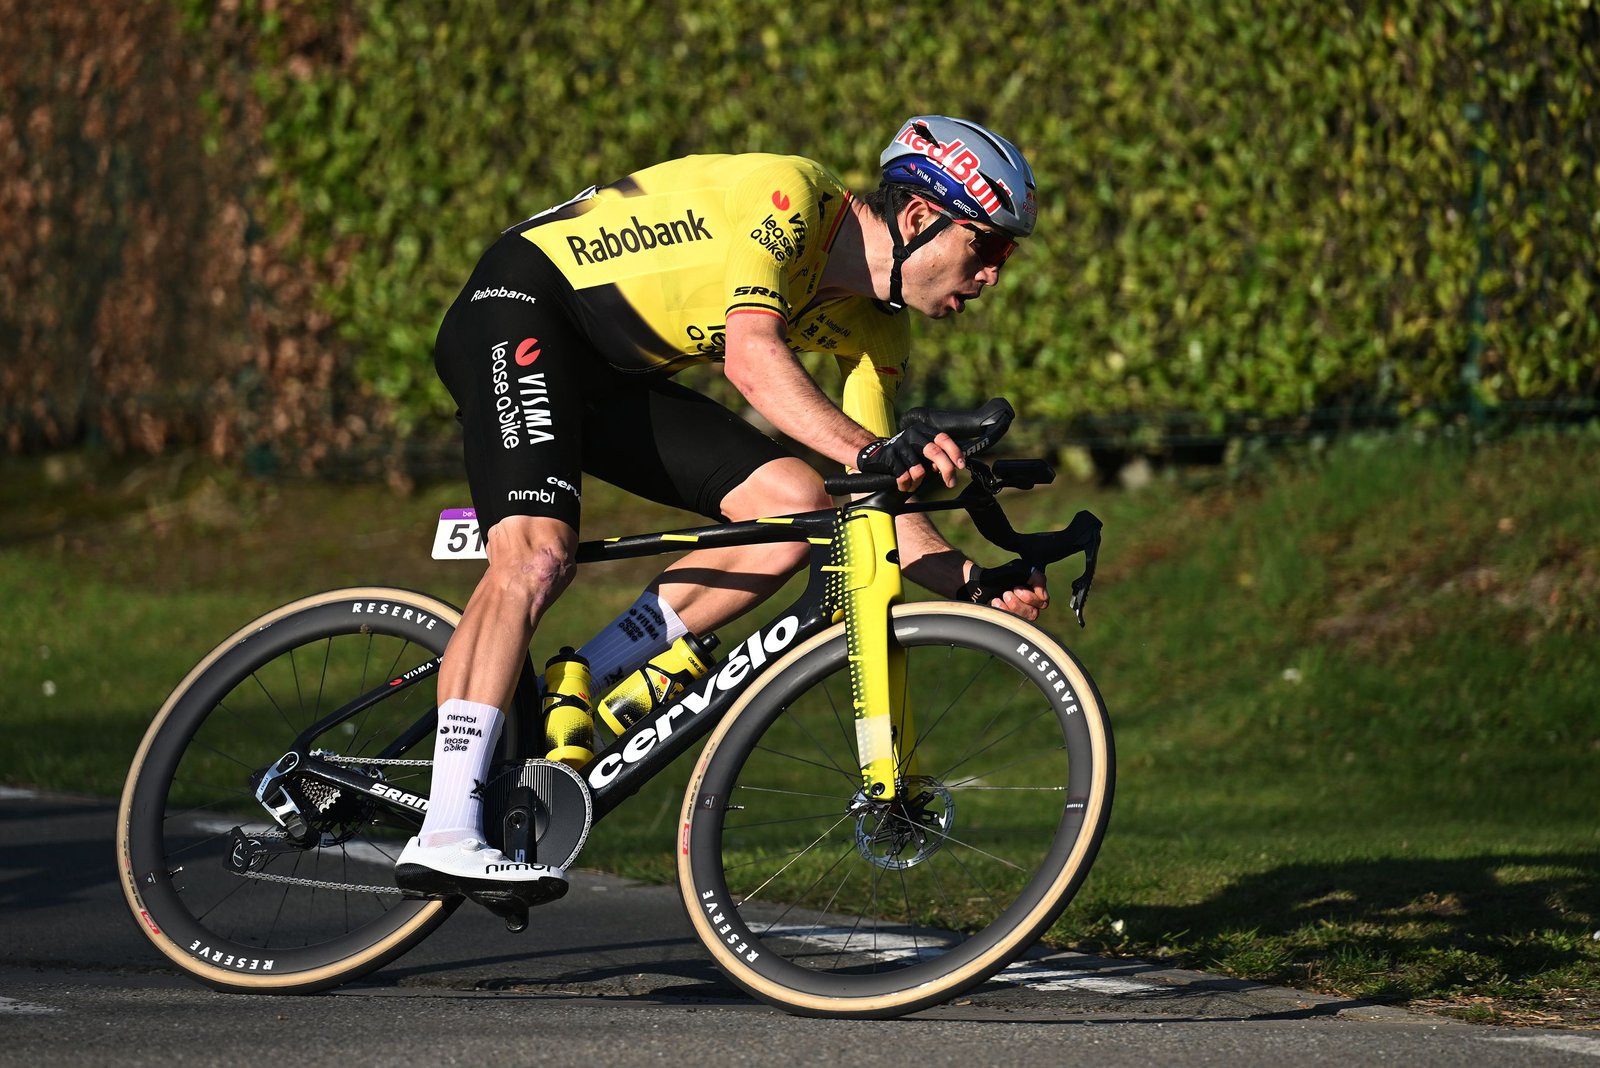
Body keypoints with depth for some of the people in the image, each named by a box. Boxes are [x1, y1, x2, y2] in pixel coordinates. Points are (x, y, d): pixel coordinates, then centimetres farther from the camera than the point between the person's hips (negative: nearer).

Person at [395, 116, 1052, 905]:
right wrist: (873, 452, -50)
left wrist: (970, 583, -16)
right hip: (523, 304, -9)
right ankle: (444, 837, -33)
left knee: (799, 508, -9)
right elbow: (751, 353, -37)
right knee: (536, 553, -29)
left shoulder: (875, 333, 3)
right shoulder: (791, 196, -22)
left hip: (618, 377, 9)